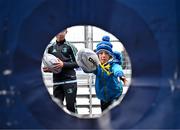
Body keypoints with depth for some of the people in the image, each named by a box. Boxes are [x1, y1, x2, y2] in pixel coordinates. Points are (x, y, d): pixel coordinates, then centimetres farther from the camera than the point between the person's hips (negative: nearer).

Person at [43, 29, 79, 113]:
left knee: (71, 106, -2)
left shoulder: (70, 46, 0)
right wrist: (45, 69, -4)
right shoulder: (50, 47, 9)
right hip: (57, 82, 3)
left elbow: (77, 63, -1)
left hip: (70, 80, -3)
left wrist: (64, 64, -14)